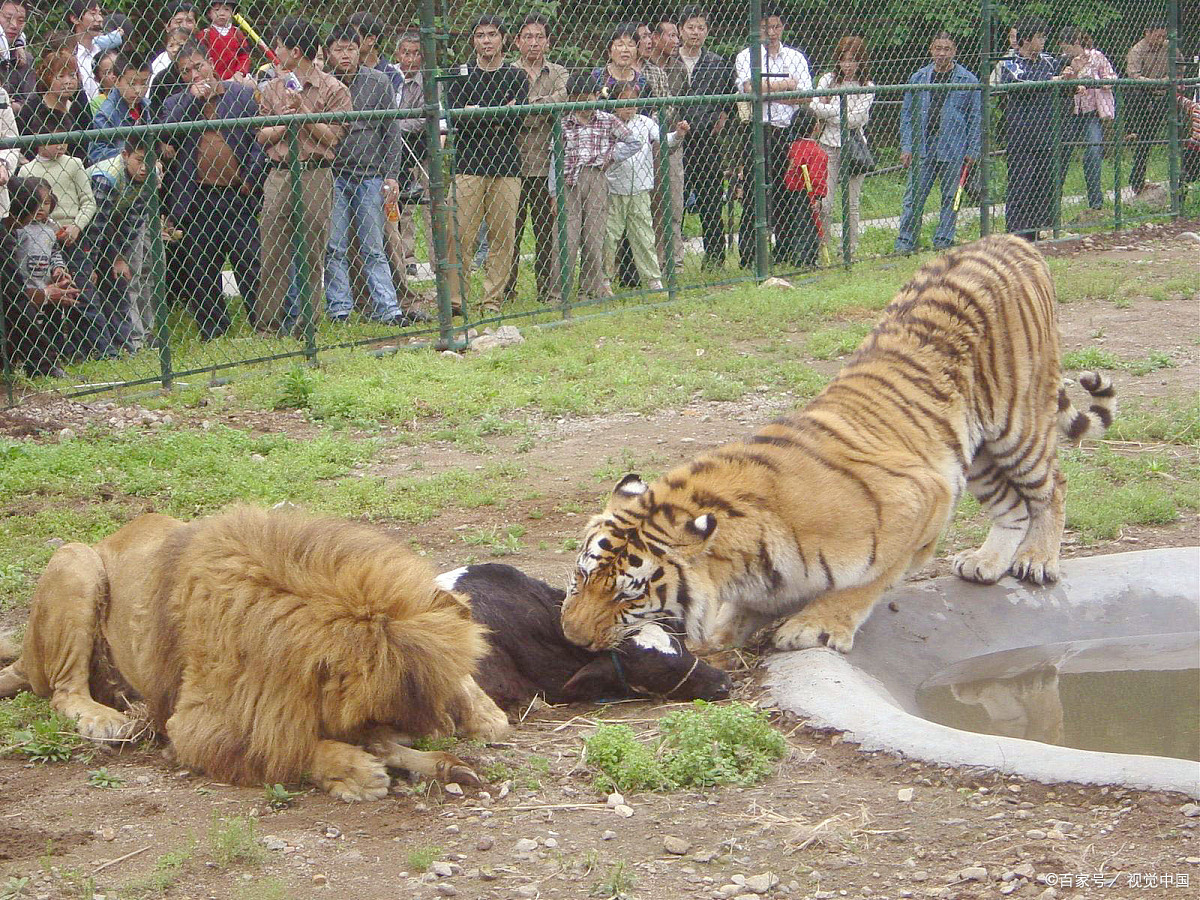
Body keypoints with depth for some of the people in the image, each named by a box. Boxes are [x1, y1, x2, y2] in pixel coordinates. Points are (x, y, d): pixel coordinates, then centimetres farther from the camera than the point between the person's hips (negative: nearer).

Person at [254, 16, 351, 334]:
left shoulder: (333, 90, 1)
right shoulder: (274, 89, 14)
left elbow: (333, 137, -5)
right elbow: (262, 136, 11)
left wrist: (303, 113, -11)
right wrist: (284, 124, -7)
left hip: (316, 176, -3)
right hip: (278, 175, 3)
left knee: (313, 251, 1)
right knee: (273, 252, 1)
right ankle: (267, 322, 3)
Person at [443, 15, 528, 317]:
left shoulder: (516, 76, 11)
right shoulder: (461, 75, 9)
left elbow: (517, 118, -3)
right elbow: (455, 117, -4)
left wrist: (477, 112, -7)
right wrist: (498, 117, -8)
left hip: (507, 167, 1)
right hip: (468, 165, -1)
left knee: (503, 237, 0)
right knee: (459, 237, -8)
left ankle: (493, 302, 7)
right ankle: (455, 301, -4)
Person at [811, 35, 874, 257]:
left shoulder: (867, 87, 2)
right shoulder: (828, 80, 6)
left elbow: (857, 119, -9)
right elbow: (815, 108, -6)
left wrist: (828, 110, -7)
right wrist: (842, 111, -14)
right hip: (829, 146, 0)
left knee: (852, 203, 4)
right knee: (825, 202, -7)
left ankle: (850, 249, 12)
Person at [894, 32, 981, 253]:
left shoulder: (968, 80, 1)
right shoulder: (918, 78, 7)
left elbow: (975, 118, 4)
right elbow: (907, 114, 10)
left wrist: (972, 150, -1)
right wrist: (906, 147, 3)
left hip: (954, 150, -1)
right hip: (923, 147, 1)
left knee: (950, 197, 5)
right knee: (914, 196, -2)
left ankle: (943, 241, 14)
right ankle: (905, 241, 2)